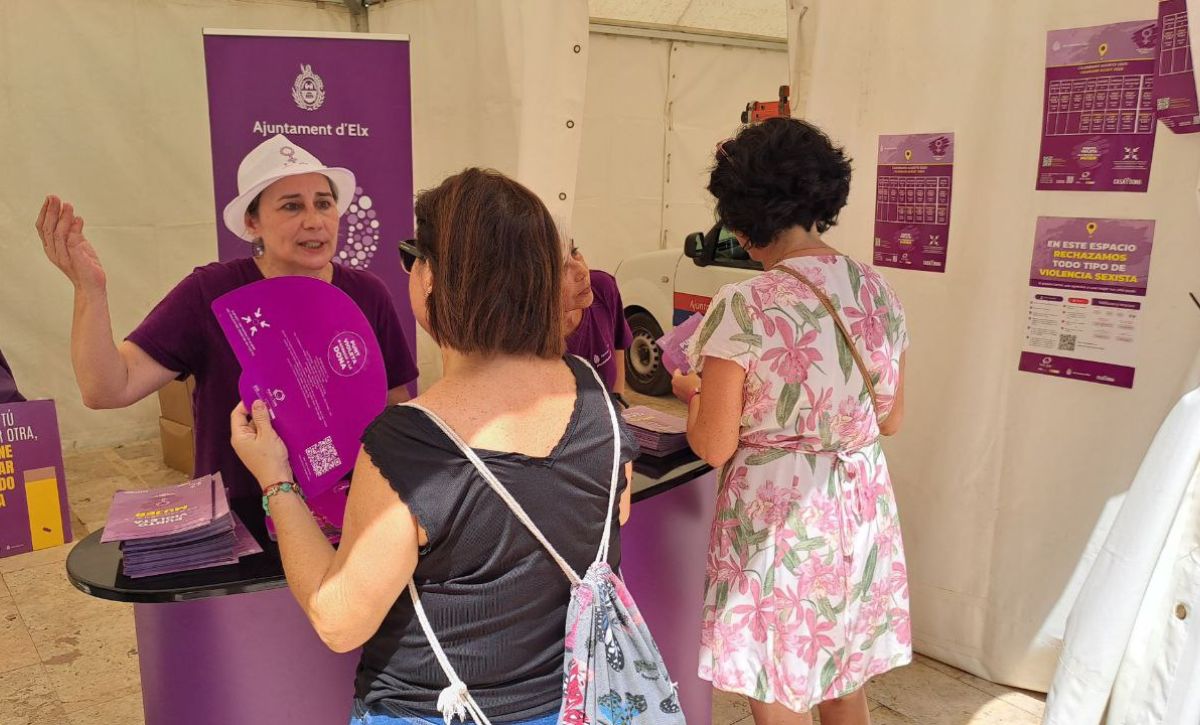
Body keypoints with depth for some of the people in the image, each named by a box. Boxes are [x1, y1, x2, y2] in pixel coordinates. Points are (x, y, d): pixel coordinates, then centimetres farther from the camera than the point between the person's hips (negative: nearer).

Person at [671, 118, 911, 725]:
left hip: (778, 514, -6)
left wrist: (690, 392, 5)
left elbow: (714, 447, -14)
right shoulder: (879, 292, 0)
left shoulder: (743, 307, -19)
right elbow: (890, 419, 10)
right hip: (862, 513, 7)